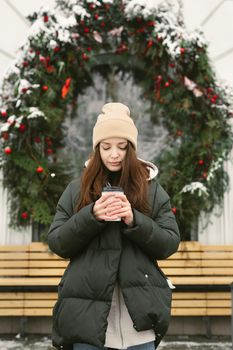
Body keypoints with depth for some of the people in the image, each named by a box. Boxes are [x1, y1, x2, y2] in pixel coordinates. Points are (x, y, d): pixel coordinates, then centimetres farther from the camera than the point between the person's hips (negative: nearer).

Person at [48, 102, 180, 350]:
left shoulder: (152, 190, 4)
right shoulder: (76, 189, 5)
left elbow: (170, 243, -1)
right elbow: (56, 243, 2)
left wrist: (134, 220, -17)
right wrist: (91, 216, -15)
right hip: (88, 313, 0)